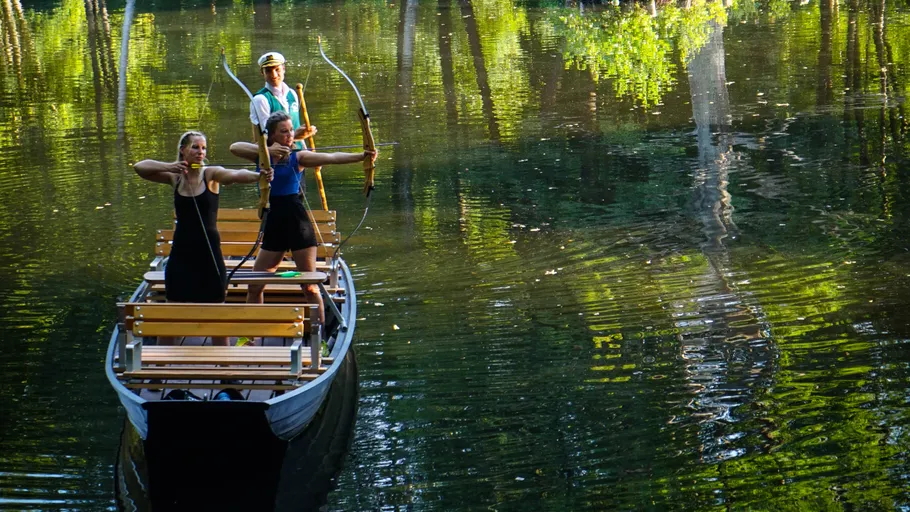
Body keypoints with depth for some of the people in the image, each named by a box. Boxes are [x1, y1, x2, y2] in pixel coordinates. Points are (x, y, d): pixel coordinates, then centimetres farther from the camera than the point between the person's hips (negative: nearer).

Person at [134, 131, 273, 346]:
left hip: (208, 251, -2)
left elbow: (236, 175, -27)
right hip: (182, 252, 2)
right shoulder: (175, 177, 2)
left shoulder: (211, 174, -7)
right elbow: (139, 167, -3)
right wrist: (168, 167, -20)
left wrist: (256, 176, -48)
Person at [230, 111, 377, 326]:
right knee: (254, 286, 7)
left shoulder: (298, 157, -3)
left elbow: (331, 158, -18)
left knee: (310, 286, -1)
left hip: (299, 225, -3)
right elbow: (234, 147, -11)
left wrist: (362, 156, -33)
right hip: (274, 226, 3)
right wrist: (267, 150, -22)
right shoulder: (262, 155, 5)